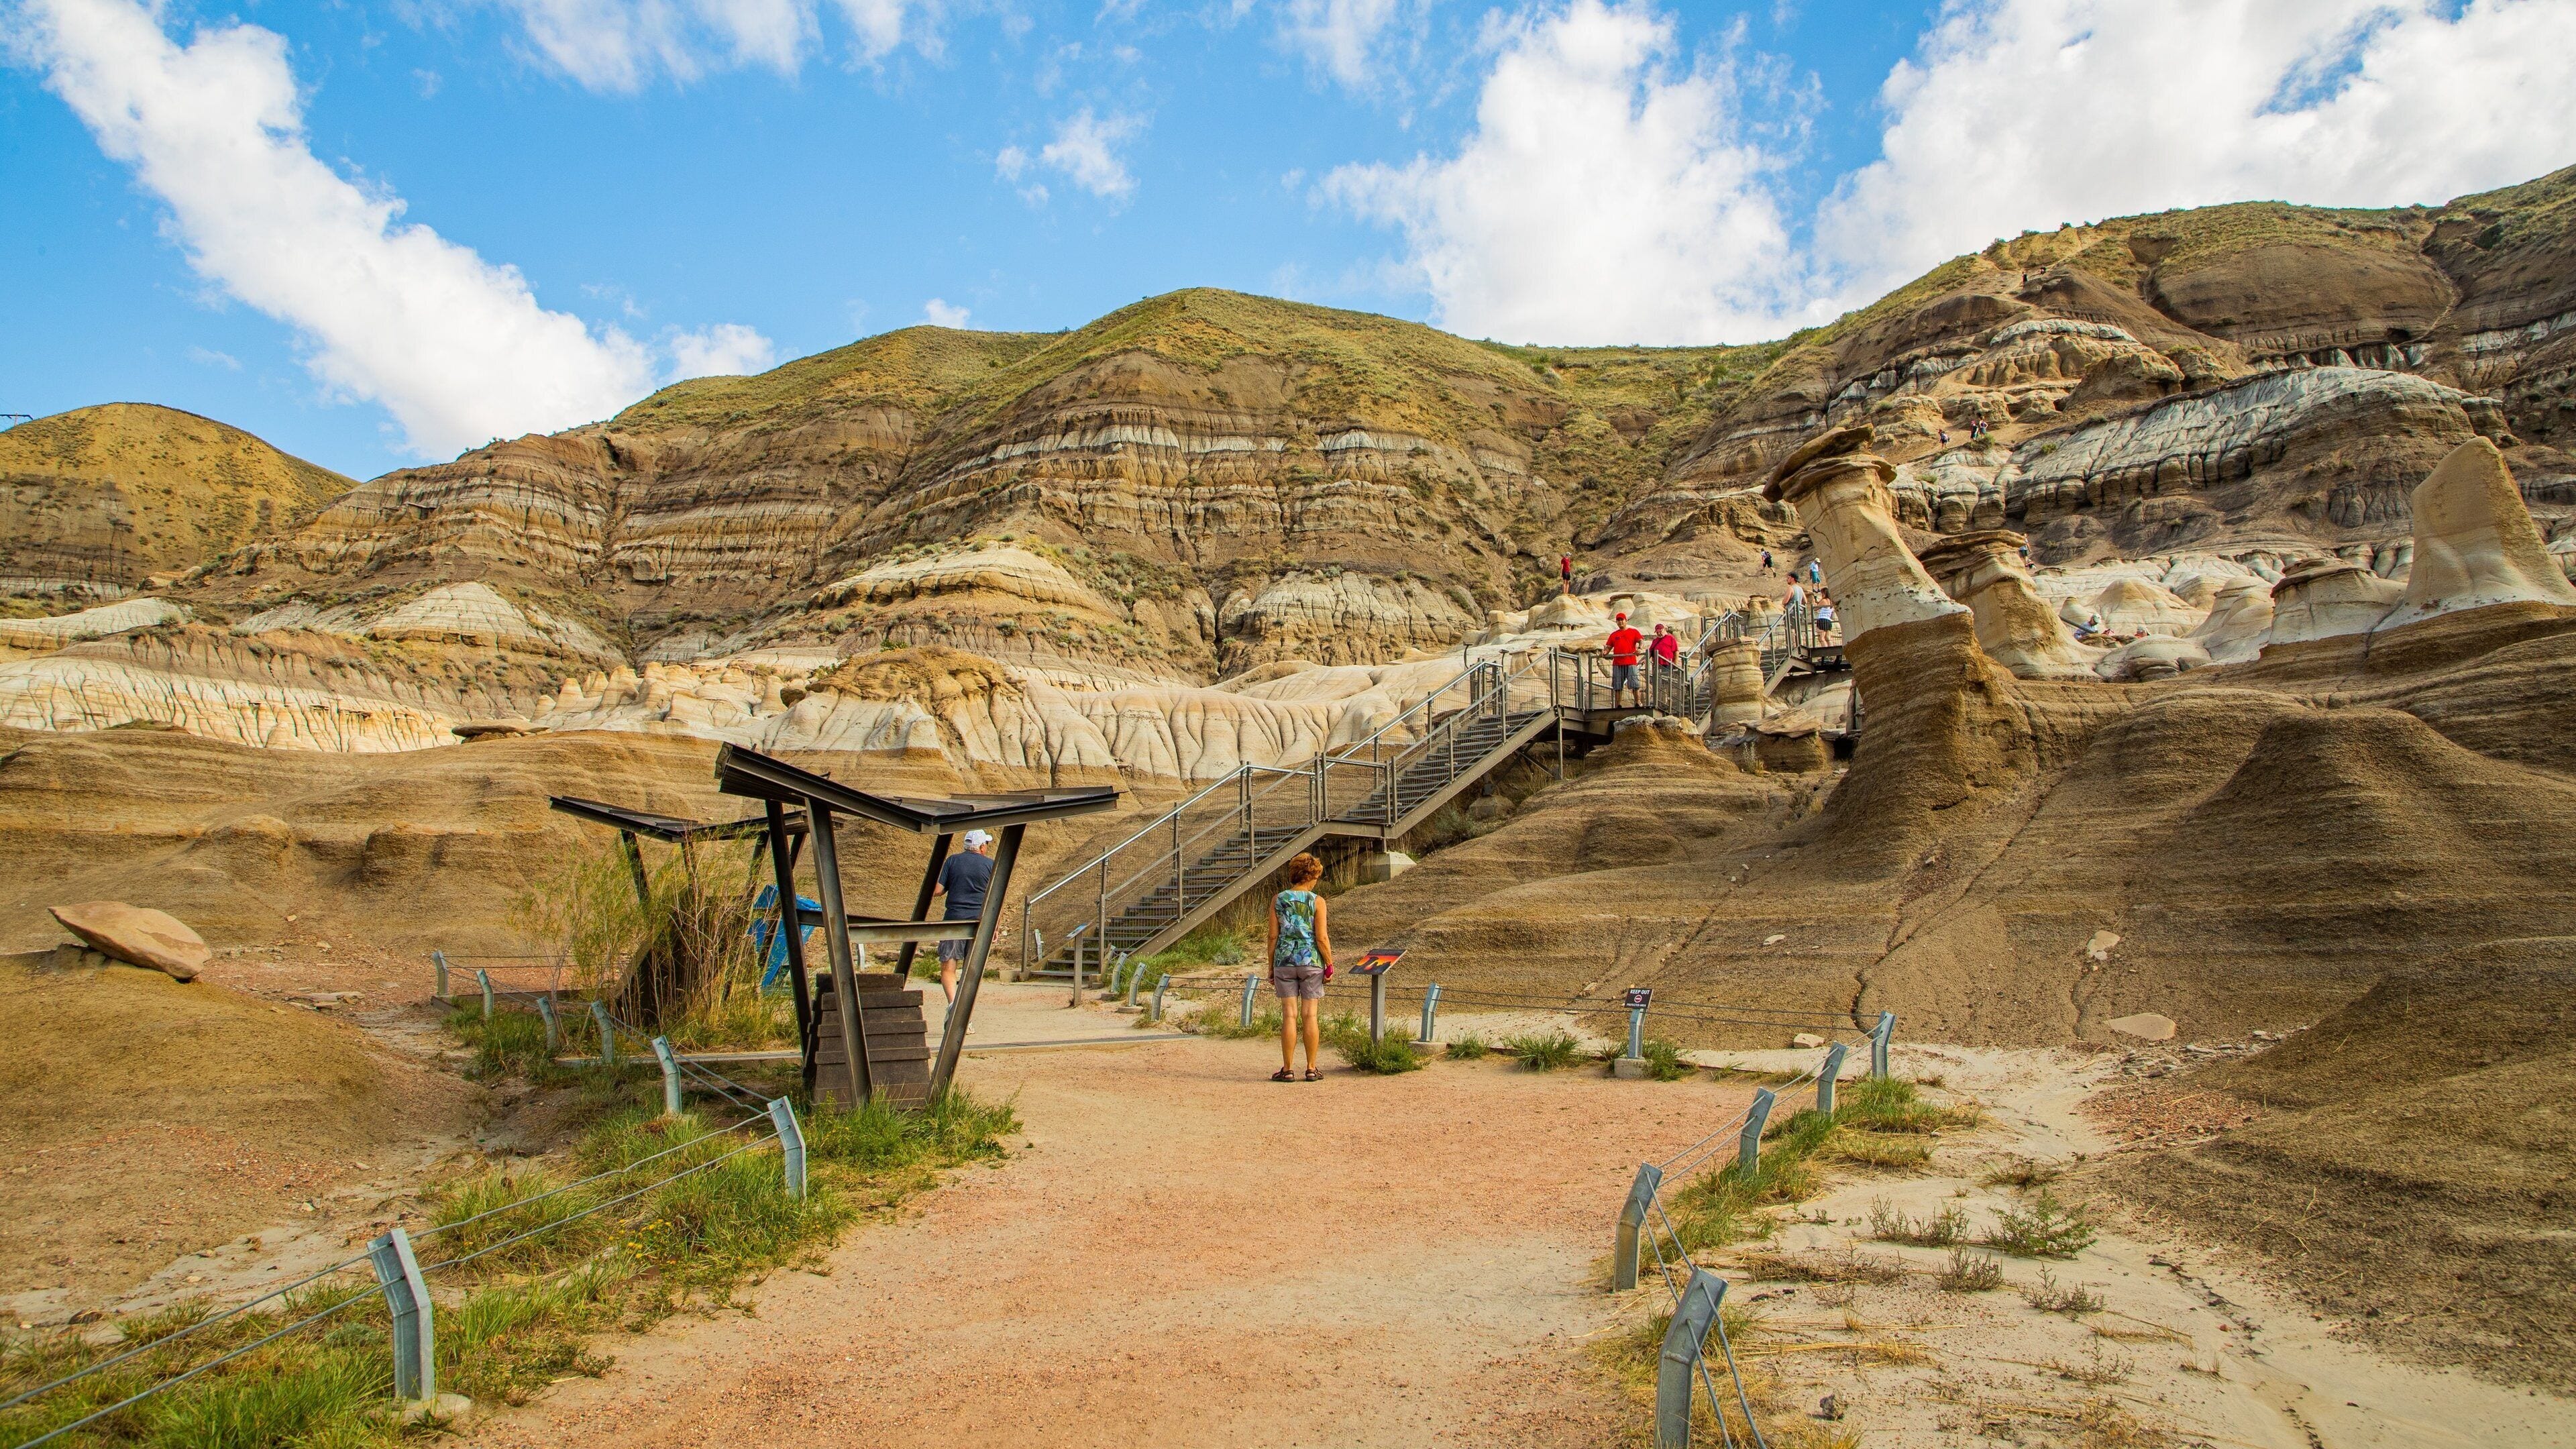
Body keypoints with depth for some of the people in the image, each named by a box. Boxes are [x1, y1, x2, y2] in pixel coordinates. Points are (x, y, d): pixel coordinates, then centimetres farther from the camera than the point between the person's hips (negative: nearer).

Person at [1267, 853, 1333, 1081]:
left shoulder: (1278, 900, 1)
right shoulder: (1317, 901, -5)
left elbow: (1273, 936, 1)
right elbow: (1322, 938, -8)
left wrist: (1271, 967, 8)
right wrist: (1329, 965, 3)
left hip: (1285, 962, 1)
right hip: (1311, 961, -1)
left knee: (1289, 1015, 3)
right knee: (1310, 1016, 4)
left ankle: (1287, 1070, 5)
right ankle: (1311, 1069, 9)